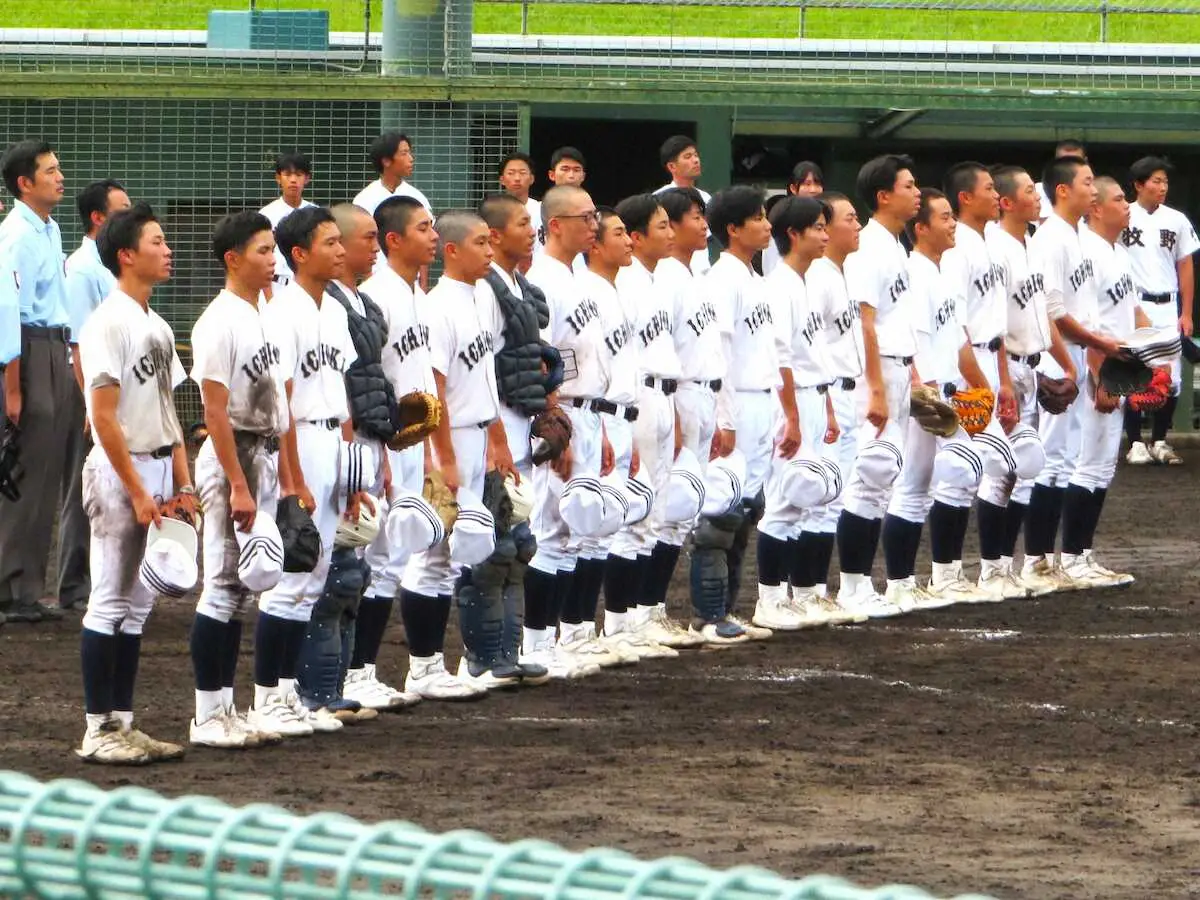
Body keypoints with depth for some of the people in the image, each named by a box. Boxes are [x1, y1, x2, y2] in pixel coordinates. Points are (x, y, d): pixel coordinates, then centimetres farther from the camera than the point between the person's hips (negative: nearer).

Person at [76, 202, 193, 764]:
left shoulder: (157, 326, 14)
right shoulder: (107, 323, -13)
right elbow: (104, 416, -17)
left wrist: (182, 484, 11)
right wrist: (137, 492, -19)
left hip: (157, 469, 9)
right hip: (118, 471, -9)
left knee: (137, 603, 10)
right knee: (111, 602, -5)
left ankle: (123, 724, 14)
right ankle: (99, 731, -2)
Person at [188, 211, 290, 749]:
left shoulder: (266, 311, 12)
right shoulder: (221, 322, -15)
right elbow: (216, 411, -18)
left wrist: (281, 472, 16)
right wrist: (238, 485, -21)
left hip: (266, 456, 9)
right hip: (231, 458, -9)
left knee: (241, 587, 11)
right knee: (225, 585, -6)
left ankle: (224, 710, 16)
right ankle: (208, 717, -2)